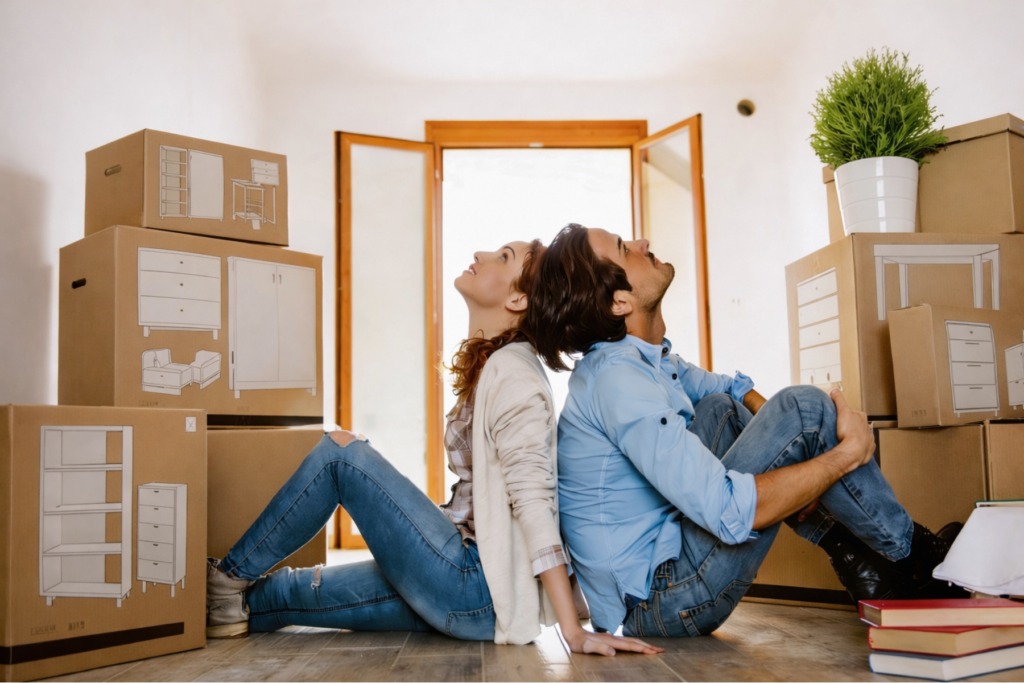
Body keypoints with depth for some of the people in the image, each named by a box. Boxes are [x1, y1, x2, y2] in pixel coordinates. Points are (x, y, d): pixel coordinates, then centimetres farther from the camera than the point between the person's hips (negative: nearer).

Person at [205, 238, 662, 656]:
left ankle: (230, 579, 8)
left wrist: (573, 631, -24)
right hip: (468, 581, 8)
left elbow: (533, 497, -22)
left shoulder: (510, 368, -13)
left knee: (340, 450, -6)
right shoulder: (491, 365, 15)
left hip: (481, 591, -8)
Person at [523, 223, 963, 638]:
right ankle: (910, 556, 8)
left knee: (722, 408, 16)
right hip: (657, 603, -10)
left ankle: (856, 556, 11)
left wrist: (807, 467, 2)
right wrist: (848, 453, -16)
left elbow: (734, 388, 20)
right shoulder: (617, 378, -24)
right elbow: (730, 513, -30)